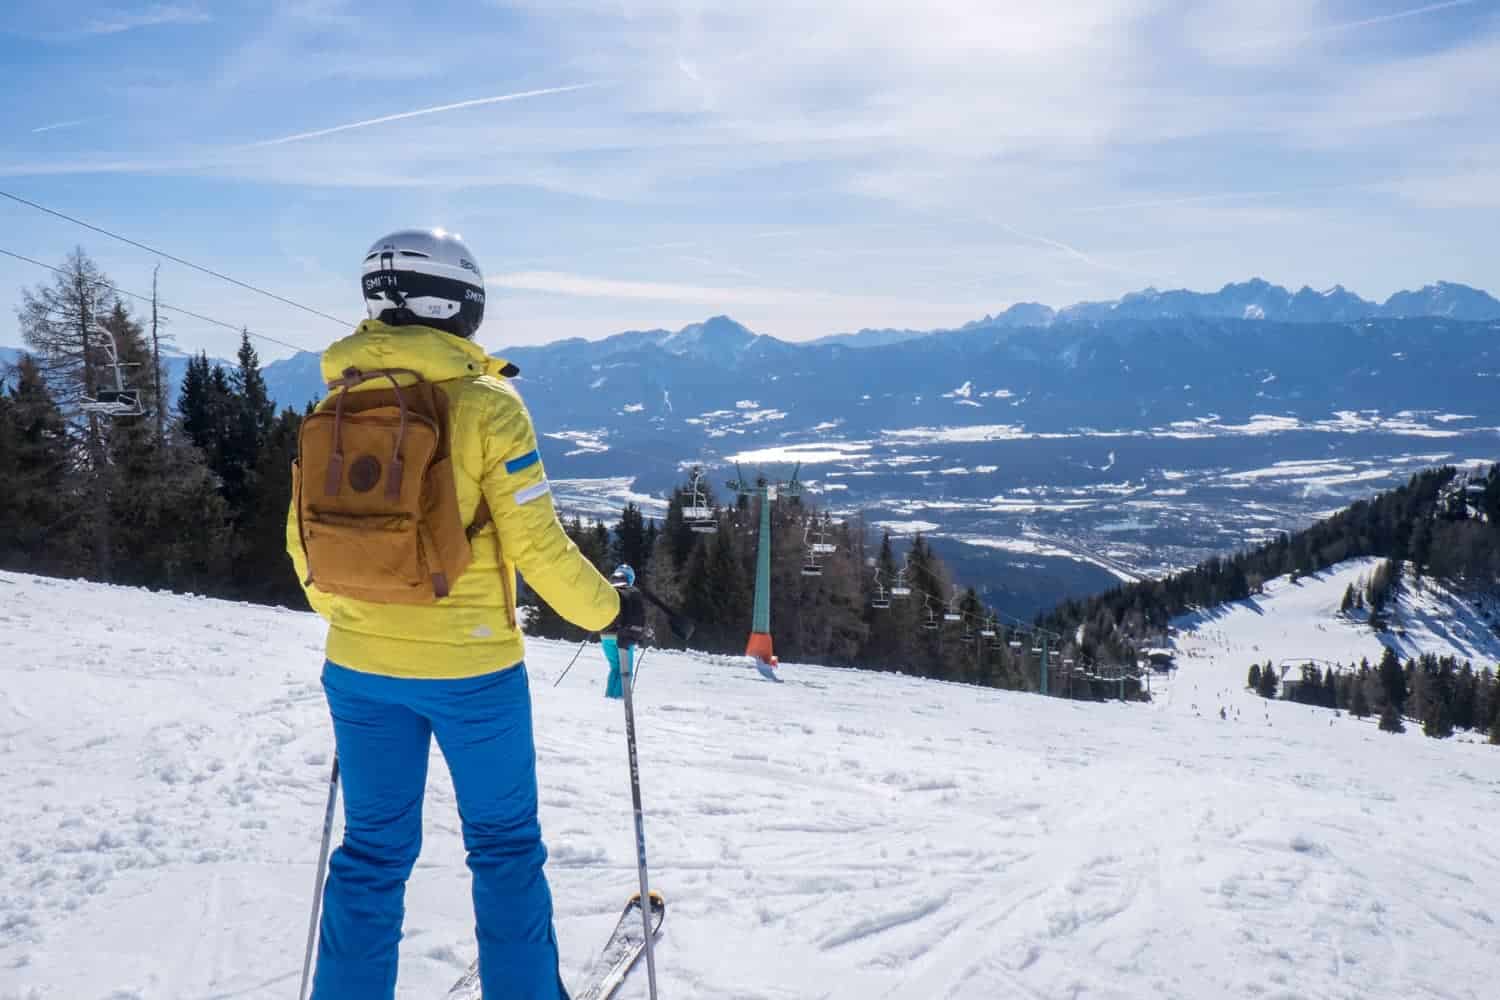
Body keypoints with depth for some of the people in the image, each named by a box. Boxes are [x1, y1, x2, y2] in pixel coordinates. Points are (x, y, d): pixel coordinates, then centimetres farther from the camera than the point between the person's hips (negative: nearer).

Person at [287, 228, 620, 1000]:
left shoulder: (335, 407, 1)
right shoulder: (486, 404, -13)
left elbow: (303, 540, 9)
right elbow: (537, 546, -14)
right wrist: (602, 610, 2)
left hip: (361, 664, 4)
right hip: (469, 665, -4)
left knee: (373, 848, 17)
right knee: (503, 844, 14)